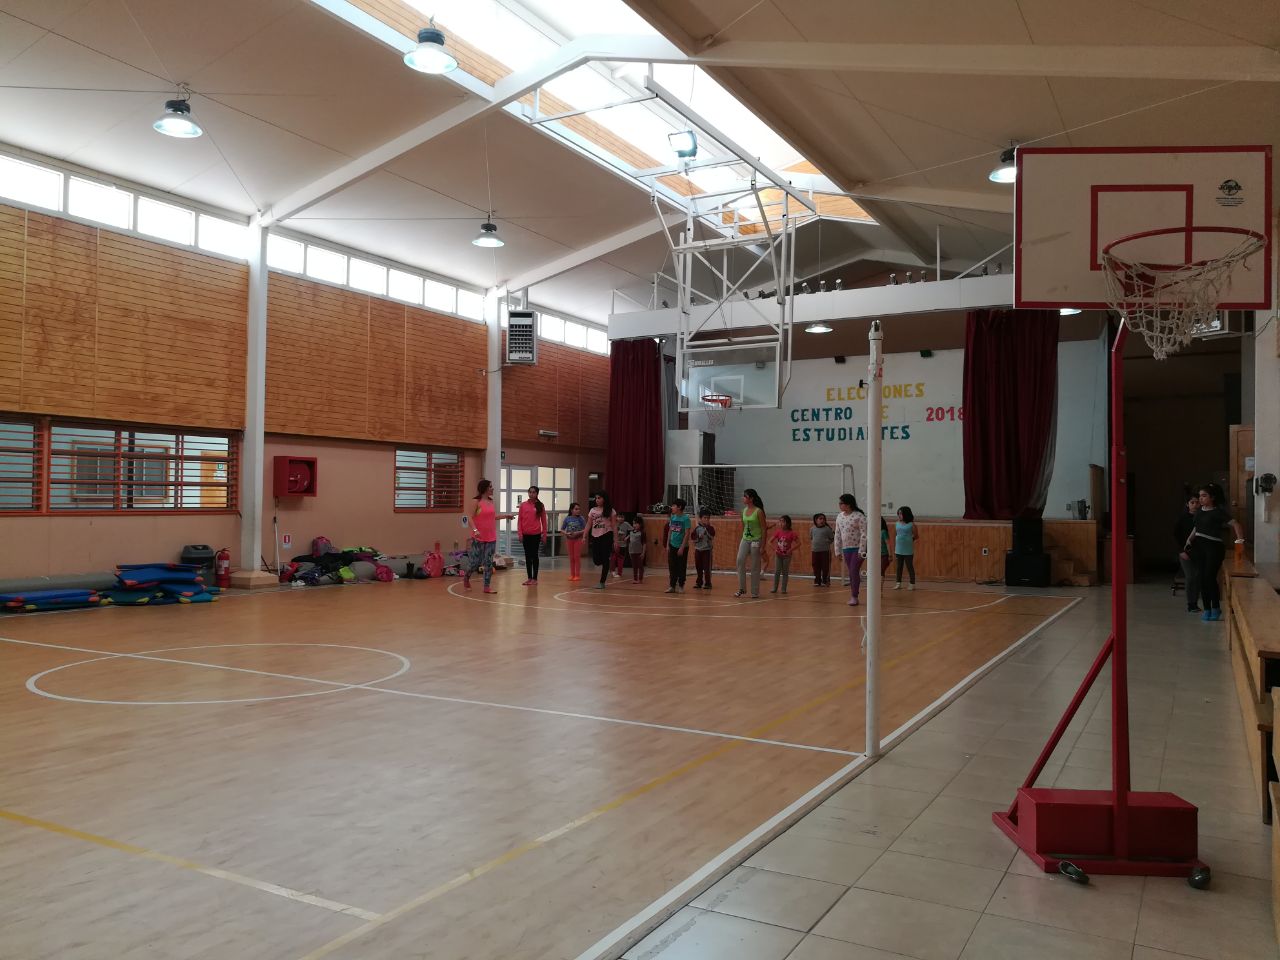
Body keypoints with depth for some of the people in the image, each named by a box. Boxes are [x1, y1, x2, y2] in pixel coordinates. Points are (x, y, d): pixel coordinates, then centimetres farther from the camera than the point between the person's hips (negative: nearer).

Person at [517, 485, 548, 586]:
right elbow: (519, 520, 3)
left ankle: (535, 578, 6)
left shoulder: (540, 505, 1)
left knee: (534, 556, 2)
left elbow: (544, 521, 3)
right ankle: (529, 578, 14)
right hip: (526, 534, 2)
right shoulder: (523, 505, 3)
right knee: (527, 556, 8)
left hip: (536, 534, -2)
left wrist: (544, 534, 0)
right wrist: (520, 533, -4)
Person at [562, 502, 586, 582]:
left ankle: (577, 575, 6)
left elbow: (585, 529, -7)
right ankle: (572, 575, 16)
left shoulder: (581, 518, -6)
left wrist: (578, 532, -21)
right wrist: (566, 533, -16)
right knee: (571, 558, 9)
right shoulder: (567, 519, -2)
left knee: (577, 557, 0)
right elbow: (562, 529, 2)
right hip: (569, 539, 2)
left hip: (578, 539, -2)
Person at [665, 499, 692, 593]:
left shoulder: (686, 518, -12)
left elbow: (687, 534, -13)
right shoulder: (672, 517, 5)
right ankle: (672, 585, 13)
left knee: (681, 568, 5)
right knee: (672, 567, 6)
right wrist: (668, 545, 7)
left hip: (682, 547, -5)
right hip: (672, 546, 5)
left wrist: (682, 548, -16)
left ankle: (680, 586, 15)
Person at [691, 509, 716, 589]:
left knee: (707, 568, -3)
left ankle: (707, 583, 3)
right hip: (698, 550, 3)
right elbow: (693, 538, 1)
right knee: (698, 567, 11)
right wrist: (698, 538, -16)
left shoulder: (710, 528, -3)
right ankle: (699, 582, 22)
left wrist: (707, 527, -22)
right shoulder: (697, 528, 2)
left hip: (707, 550, -3)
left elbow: (712, 536, -19)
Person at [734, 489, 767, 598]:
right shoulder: (744, 510, 7)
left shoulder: (759, 511, -11)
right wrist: (743, 537, 14)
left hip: (756, 540, -5)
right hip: (745, 540, 5)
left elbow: (764, 528, -10)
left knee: (755, 567, 2)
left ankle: (755, 592, 11)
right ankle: (742, 589, -5)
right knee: (740, 561, -13)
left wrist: (763, 544, -12)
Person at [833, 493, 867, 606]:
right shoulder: (840, 517, 8)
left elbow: (864, 534, -15)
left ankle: (854, 597, -3)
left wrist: (861, 551, -18)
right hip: (846, 549, 6)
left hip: (858, 548, -6)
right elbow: (837, 534, 13)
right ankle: (854, 595, 15)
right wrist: (838, 550, 11)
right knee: (850, 573, 8)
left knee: (853, 571, -11)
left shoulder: (859, 516, -12)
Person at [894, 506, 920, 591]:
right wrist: (894, 548, 8)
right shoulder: (897, 524, 5)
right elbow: (894, 537, 10)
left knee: (910, 567, 4)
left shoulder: (911, 525, -7)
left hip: (908, 550, -4)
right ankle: (898, 583, 20)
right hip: (899, 550, 4)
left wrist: (910, 539, -5)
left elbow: (916, 536, 0)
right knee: (899, 566, 11)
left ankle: (912, 584, 14)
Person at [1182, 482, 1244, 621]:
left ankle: (1216, 608, 6)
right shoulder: (1200, 511, 10)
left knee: (1210, 577, -11)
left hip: (1214, 547, -6)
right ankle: (1206, 609, 13)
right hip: (1199, 546, 6)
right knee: (1202, 578, 5)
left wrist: (1240, 539, -28)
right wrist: (1188, 544, 19)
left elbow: (1235, 525, -15)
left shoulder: (1219, 511, -8)